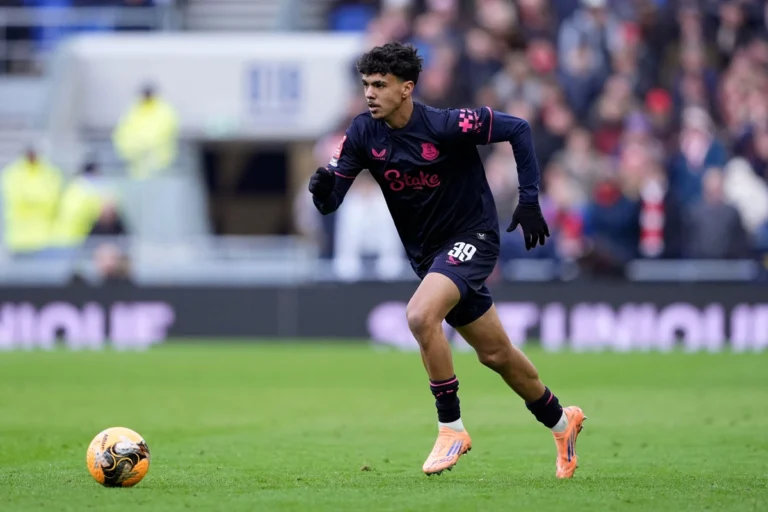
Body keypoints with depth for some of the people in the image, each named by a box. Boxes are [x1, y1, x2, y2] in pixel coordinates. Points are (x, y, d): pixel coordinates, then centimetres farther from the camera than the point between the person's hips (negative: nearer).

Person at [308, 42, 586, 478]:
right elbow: (330, 203, -9)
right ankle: (560, 422, 38)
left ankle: (451, 426, -16)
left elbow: (517, 129, -12)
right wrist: (322, 188, -33)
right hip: (428, 253, 6)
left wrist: (530, 200, -14)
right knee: (495, 353, 15)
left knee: (421, 315, -30)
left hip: (473, 236, -6)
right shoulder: (363, 134, -8)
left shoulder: (446, 126, -22)